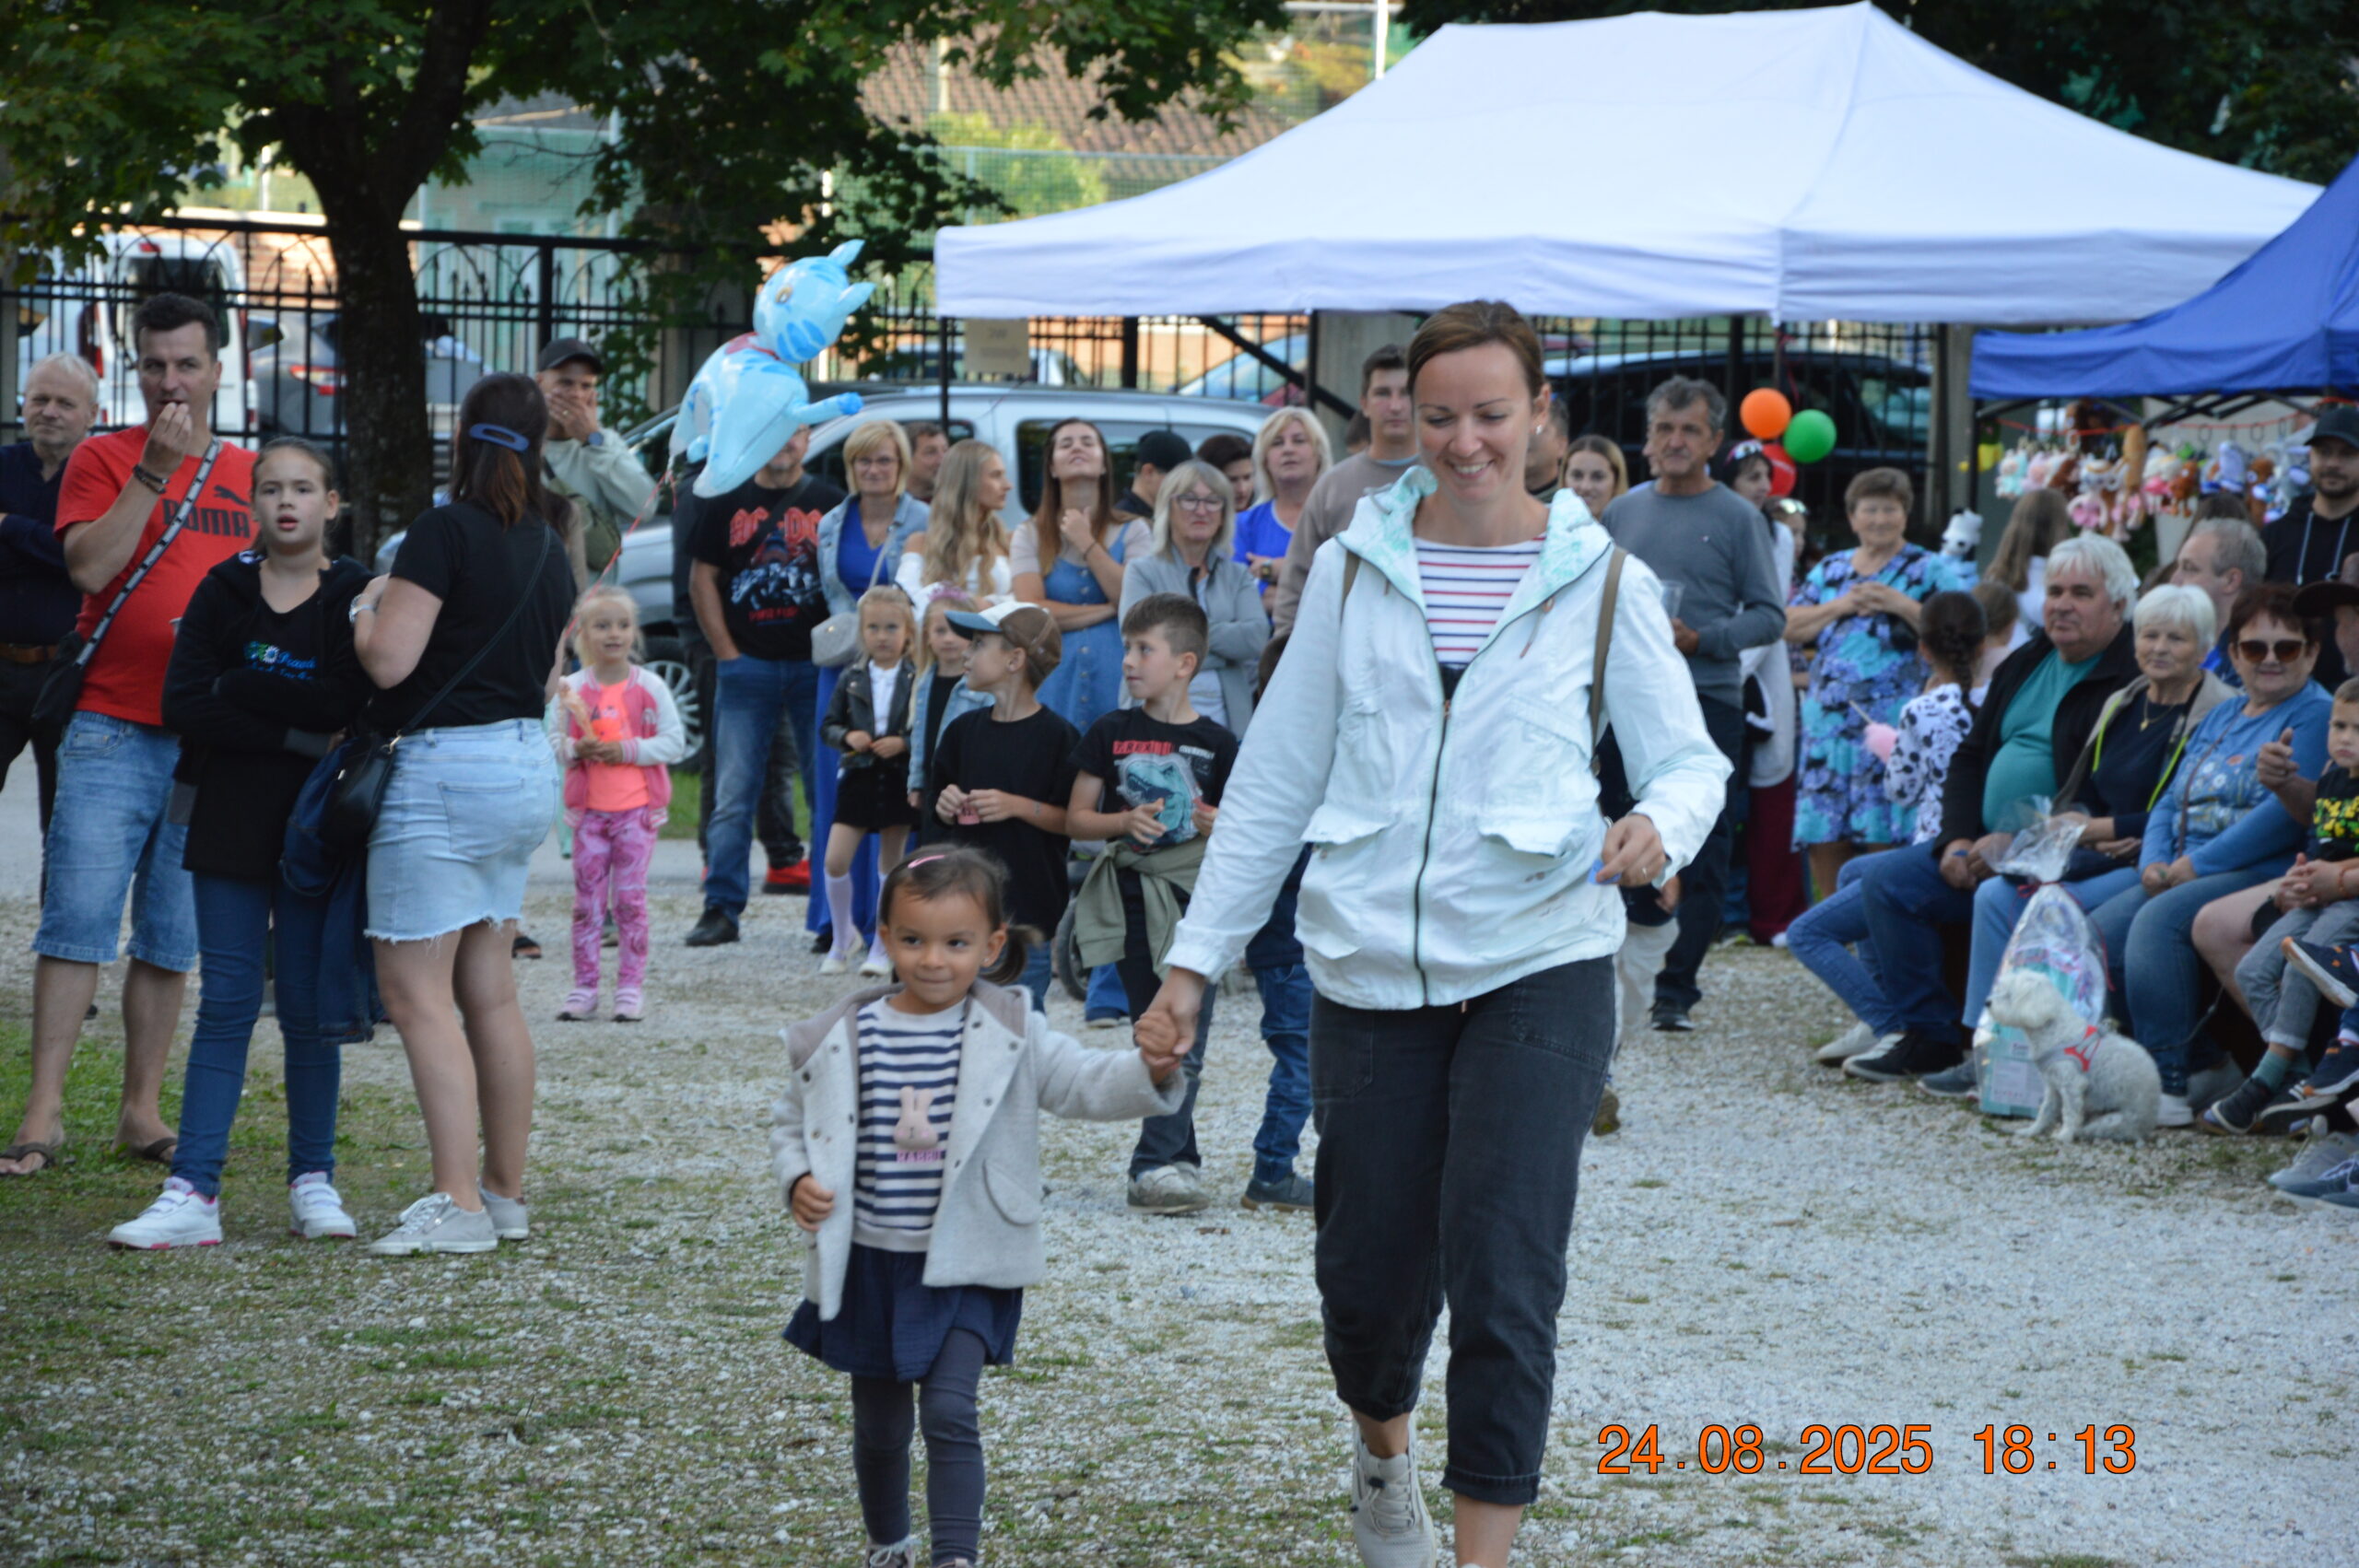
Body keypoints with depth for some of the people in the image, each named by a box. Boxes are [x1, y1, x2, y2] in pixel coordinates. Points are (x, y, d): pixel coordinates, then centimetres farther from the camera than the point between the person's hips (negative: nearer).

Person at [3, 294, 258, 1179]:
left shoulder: (249, 474, 13)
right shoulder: (103, 458, 2)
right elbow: (90, 566, -12)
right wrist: (155, 470, -16)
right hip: (111, 727, -3)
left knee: (172, 940, 6)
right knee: (78, 922, -9)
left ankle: (142, 1112, 12)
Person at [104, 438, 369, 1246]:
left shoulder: (355, 597, 1)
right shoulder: (223, 591, 6)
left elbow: (350, 705, -14)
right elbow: (183, 708, -5)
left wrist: (241, 689, -12)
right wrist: (296, 732, -13)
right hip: (231, 821, 2)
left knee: (307, 1006, 1)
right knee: (226, 1002, -2)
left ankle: (314, 1180, 12)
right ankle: (192, 1194, -7)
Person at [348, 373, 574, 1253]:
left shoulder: (447, 531, -13)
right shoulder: (547, 547, 10)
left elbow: (389, 659, -18)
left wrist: (367, 607, 1)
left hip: (447, 767, -8)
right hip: (529, 766, 8)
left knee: (415, 989, -6)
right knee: (489, 989, 15)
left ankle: (458, 1204, -12)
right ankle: (506, 1192, 19)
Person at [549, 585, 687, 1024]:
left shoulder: (650, 688, -3)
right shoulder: (571, 690, 2)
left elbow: (675, 741, -5)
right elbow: (554, 742, 4)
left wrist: (628, 750, -16)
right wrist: (575, 750, -17)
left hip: (637, 809, -2)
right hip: (588, 810, 2)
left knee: (630, 897, 1)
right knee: (587, 900, 5)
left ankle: (631, 987, 6)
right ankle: (584, 986, 11)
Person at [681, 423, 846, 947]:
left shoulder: (830, 503, 5)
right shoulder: (727, 502, 9)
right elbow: (703, 578, 10)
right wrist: (727, 653, 2)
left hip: (815, 666, -1)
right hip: (747, 665, 1)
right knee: (732, 795, -2)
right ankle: (721, 909, 0)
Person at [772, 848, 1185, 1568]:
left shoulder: (1008, 1036, -7)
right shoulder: (841, 1039, -2)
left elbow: (1085, 1083, -16)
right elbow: (793, 1120, 10)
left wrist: (1147, 1073, -36)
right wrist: (797, 1179, -8)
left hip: (964, 1269, -2)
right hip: (869, 1264, 3)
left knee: (950, 1410, -17)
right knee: (878, 1423, 15)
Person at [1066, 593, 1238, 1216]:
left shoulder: (1216, 744, 1)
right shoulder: (1110, 734, 3)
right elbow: (1075, 818, 4)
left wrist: (1222, 823, -14)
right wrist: (1125, 822, -14)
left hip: (1196, 893, -1)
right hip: (1134, 900, 1)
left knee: (1185, 1039, -6)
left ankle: (1157, 1166, -4)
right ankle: (1180, 1158, 13)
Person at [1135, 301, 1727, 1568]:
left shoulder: (1601, 584, 2)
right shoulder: (1353, 570, 6)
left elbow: (1691, 758, 4)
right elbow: (1277, 775, 9)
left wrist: (1661, 825, -20)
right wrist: (1196, 956, 7)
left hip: (1538, 964, -2)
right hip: (1372, 970, 2)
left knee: (1502, 1273, -12)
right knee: (1368, 1274, 8)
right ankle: (1380, 1448, 41)